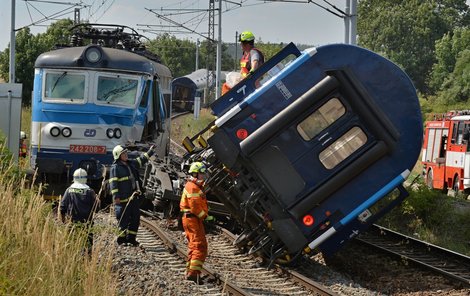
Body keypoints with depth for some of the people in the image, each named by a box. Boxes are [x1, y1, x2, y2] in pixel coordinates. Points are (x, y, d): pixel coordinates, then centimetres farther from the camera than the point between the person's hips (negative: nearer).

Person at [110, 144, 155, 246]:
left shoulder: (131, 163, 13)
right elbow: (113, 183, -16)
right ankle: (121, 238, 8)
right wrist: (116, 196, -23)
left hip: (134, 197, 8)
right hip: (123, 199, -8)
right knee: (124, 219, -3)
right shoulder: (115, 168, -11)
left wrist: (149, 152, 37)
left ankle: (131, 237, 21)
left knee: (135, 218, 11)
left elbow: (141, 160, 32)